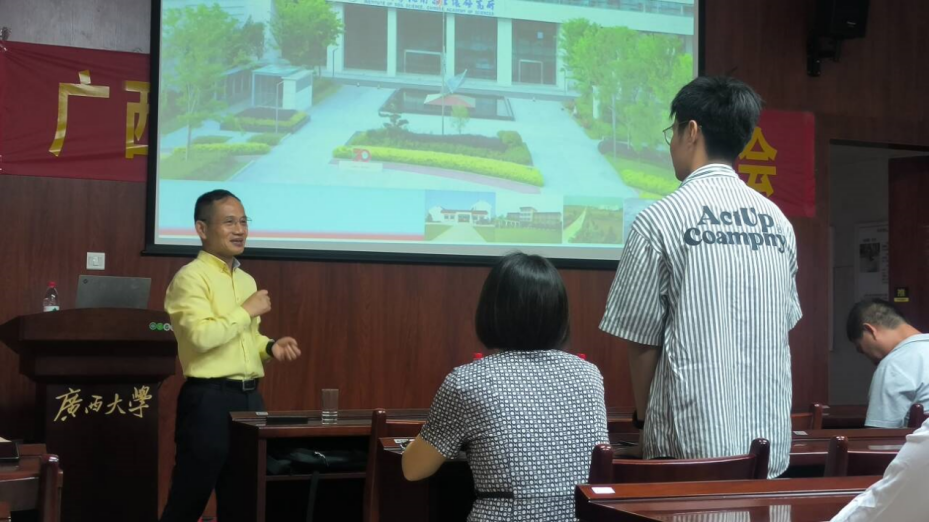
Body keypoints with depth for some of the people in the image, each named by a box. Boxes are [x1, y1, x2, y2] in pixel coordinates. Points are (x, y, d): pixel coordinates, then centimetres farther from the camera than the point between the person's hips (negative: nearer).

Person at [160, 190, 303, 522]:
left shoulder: (246, 280, 16)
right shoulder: (191, 277, -10)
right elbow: (202, 336, -23)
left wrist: (270, 347, 4)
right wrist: (247, 311, -13)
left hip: (249, 396, 8)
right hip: (209, 399, -8)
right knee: (190, 495, -1)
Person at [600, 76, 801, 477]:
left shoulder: (660, 220, -8)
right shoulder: (777, 221, 7)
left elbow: (638, 340, -6)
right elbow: (785, 325, 12)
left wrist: (646, 419, 8)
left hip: (693, 445, -5)